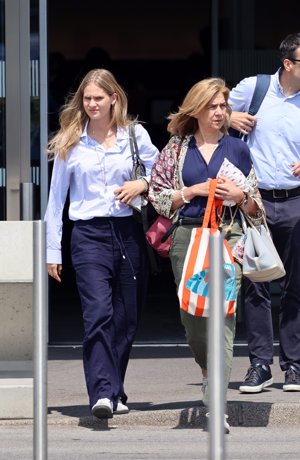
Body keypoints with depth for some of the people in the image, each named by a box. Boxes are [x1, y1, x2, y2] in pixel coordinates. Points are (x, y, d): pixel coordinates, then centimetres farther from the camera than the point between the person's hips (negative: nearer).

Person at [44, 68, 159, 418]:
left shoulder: (135, 135, 7)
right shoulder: (70, 142, 6)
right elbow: (56, 198, 10)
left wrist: (143, 184, -8)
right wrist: (52, 250, 8)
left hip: (128, 232, 2)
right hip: (89, 234, -2)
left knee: (126, 318, 6)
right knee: (98, 314, -18)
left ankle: (113, 390, 21)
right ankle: (102, 393, -26)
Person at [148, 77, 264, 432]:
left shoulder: (237, 149, 11)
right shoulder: (176, 148, 10)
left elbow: (255, 208, 15)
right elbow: (158, 197, 7)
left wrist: (239, 196, -6)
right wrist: (194, 190, -6)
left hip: (227, 236, -1)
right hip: (187, 238, 1)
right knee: (191, 312, 3)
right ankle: (207, 371, 34)